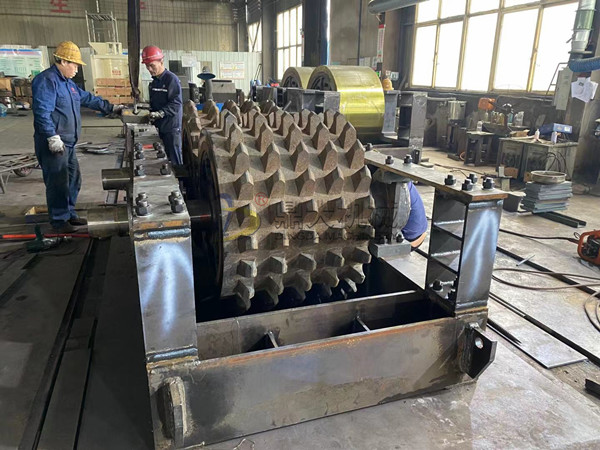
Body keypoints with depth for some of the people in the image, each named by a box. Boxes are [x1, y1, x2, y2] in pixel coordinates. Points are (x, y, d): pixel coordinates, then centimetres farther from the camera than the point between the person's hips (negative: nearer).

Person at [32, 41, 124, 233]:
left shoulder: (68, 83, 18)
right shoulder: (47, 80, -14)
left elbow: (88, 99, 28)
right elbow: (42, 112, -22)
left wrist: (111, 108, 28)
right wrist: (53, 137, -26)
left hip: (68, 143, 10)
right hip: (53, 144, -10)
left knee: (73, 179, 15)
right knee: (58, 183, -4)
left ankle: (69, 214, 28)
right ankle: (59, 221, 6)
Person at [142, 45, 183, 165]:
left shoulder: (171, 79, -12)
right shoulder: (154, 81, 14)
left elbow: (176, 104, -19)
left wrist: (160, 113, -27)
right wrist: (152, 113, 6)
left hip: (171, 126, -8)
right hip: (160, 126, 8)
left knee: (174, 160, -5)